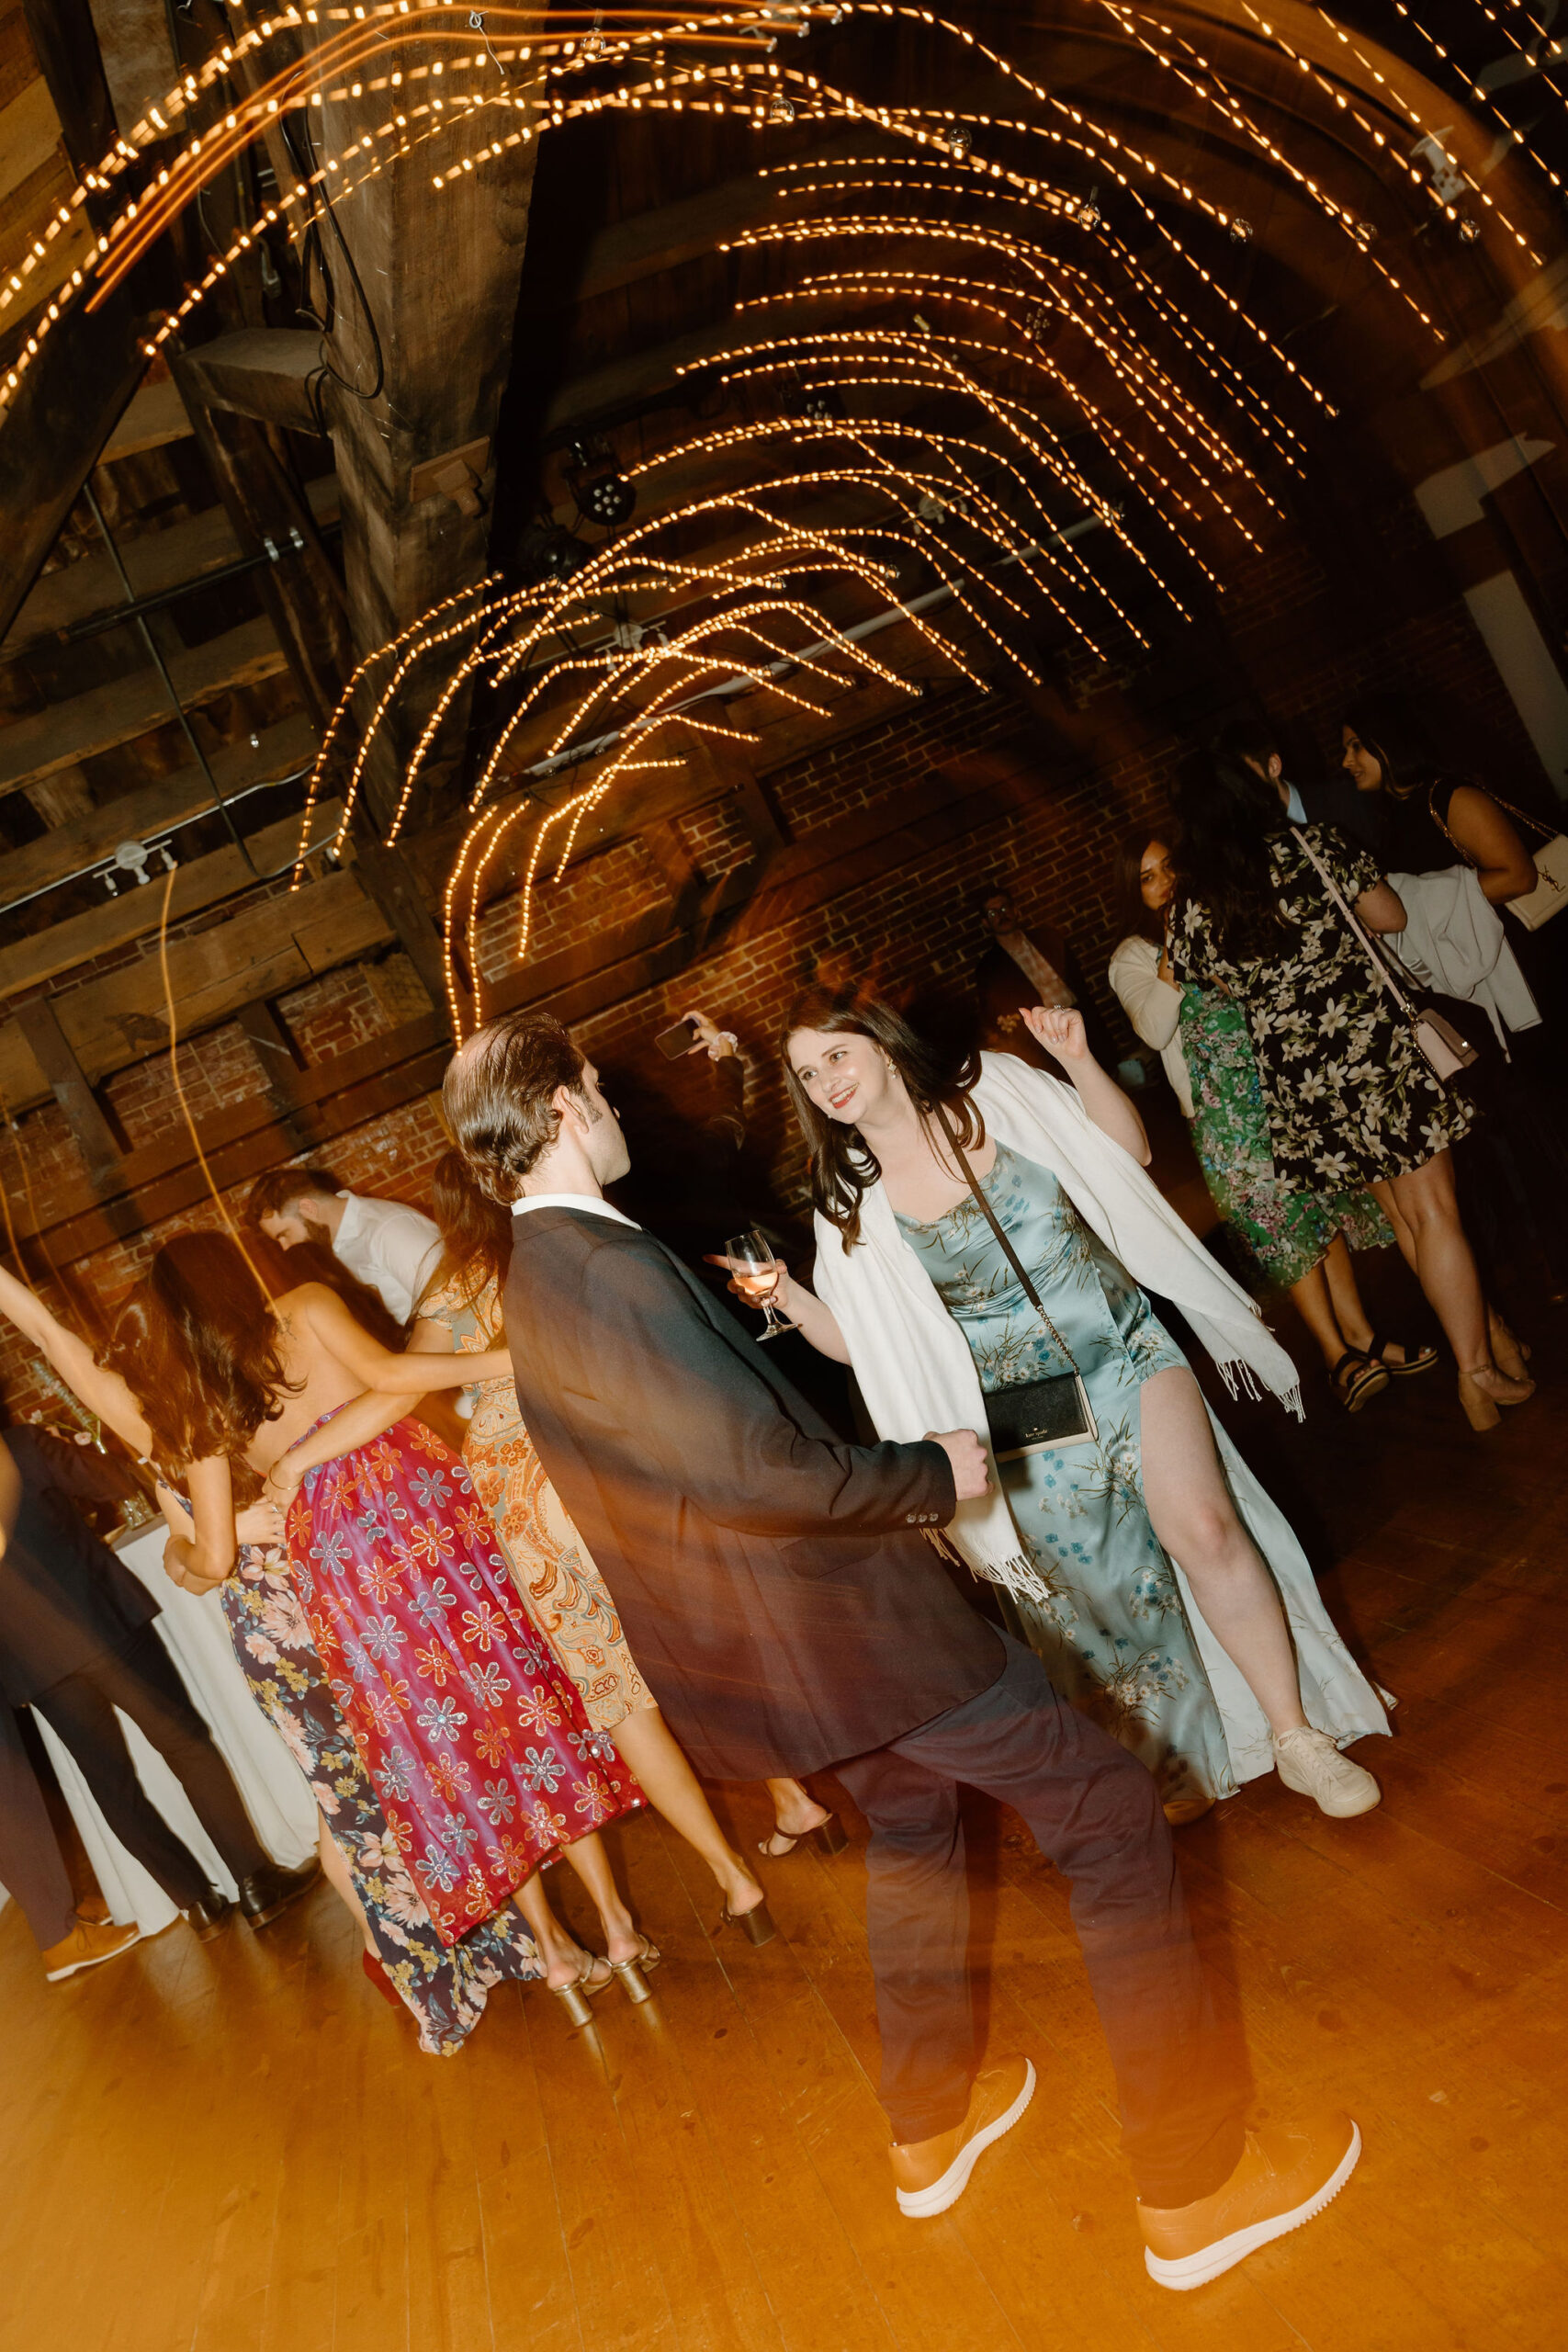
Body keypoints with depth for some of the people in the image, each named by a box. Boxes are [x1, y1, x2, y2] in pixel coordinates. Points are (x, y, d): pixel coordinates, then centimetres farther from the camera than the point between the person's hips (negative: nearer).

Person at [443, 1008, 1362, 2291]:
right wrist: (935, 1472, -15)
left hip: (745, 1638, 10)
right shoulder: (607, 1269, -26)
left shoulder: (536, 1280, 7)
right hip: (830, 1615, -10)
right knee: (1110, 1813, 2)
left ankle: (932, 2130, 45)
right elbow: (763, 1472, -29)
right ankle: (1194, 2185, 14)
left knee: (913, 1812, 31)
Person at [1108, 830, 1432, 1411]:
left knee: (1322, 1200, 5)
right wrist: (1175, 954, -19)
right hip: (1222, 1107, -4)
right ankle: (1337, 1355, 4)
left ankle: (1359, 1337, 16)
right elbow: (1154, 1030, -14)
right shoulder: (1133, 958, 2)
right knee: (1281, 1221, -4)